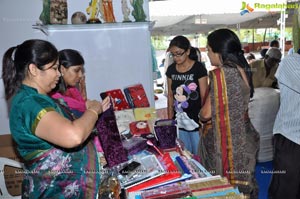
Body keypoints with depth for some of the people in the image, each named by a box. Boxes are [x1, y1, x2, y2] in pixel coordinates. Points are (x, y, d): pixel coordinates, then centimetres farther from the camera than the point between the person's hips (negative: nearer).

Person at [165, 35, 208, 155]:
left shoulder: (199, 68, -11)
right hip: (179, 121, 4)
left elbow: (204, 97, -9)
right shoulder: (171, 70, 3)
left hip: (196, 121, -4)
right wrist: (170, 119, 10)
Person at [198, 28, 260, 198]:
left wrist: (201, 116, 3)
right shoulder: (243, 70, 3)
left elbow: (207, 113, -19)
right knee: (241, 179, 22)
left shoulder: (221, 74, -21)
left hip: (225, 139, -8)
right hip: (242, 137, 8)